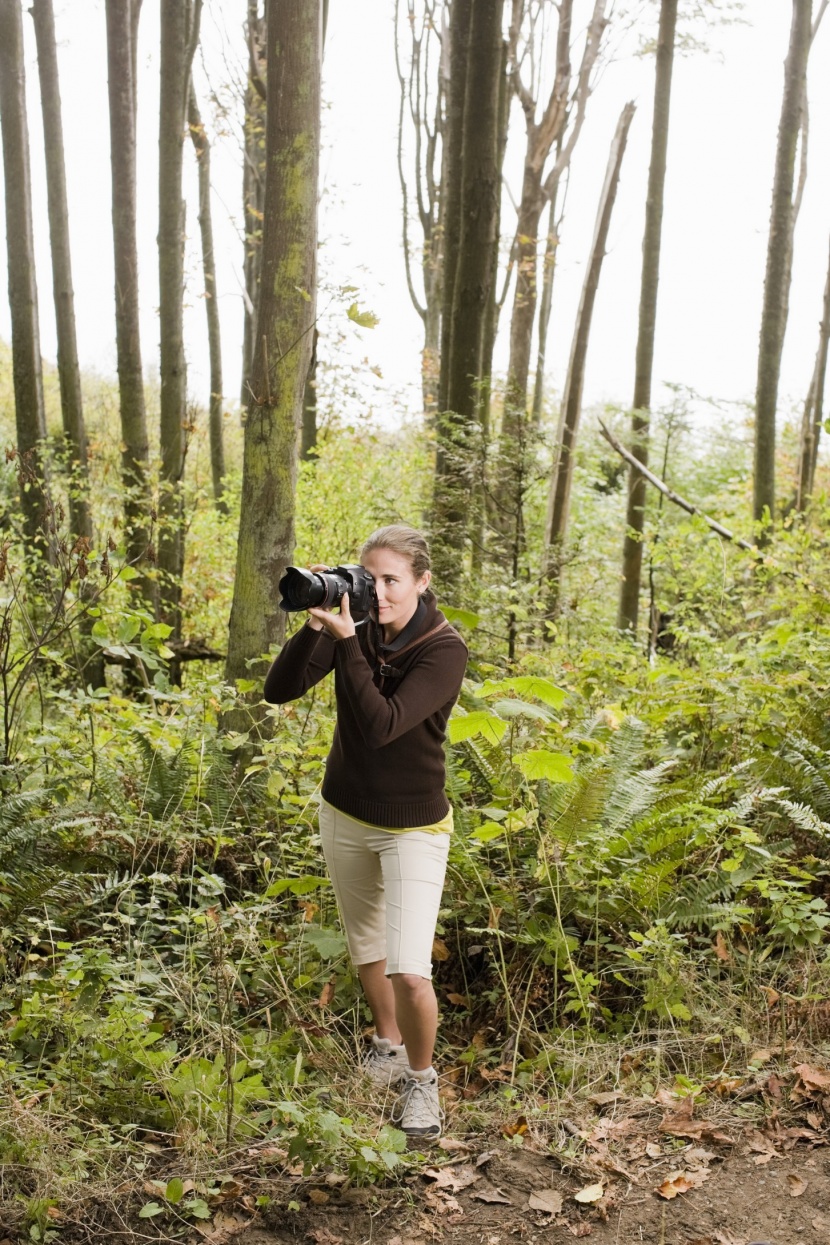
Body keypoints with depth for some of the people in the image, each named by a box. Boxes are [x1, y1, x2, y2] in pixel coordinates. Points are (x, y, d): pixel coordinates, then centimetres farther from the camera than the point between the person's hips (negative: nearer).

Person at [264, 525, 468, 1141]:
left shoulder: (444, 649, -22)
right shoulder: (355, 626, -9)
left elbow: (380, 726, -33)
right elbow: (280, 690, -15)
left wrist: (345, 641, -35)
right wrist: (316, 626, -27)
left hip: (413, 828, -5)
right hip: (343, 816, 5)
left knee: (409, 971, -13)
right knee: (366, 948, 21)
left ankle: (421, 1077, 15)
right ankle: (388, 1048, 46)